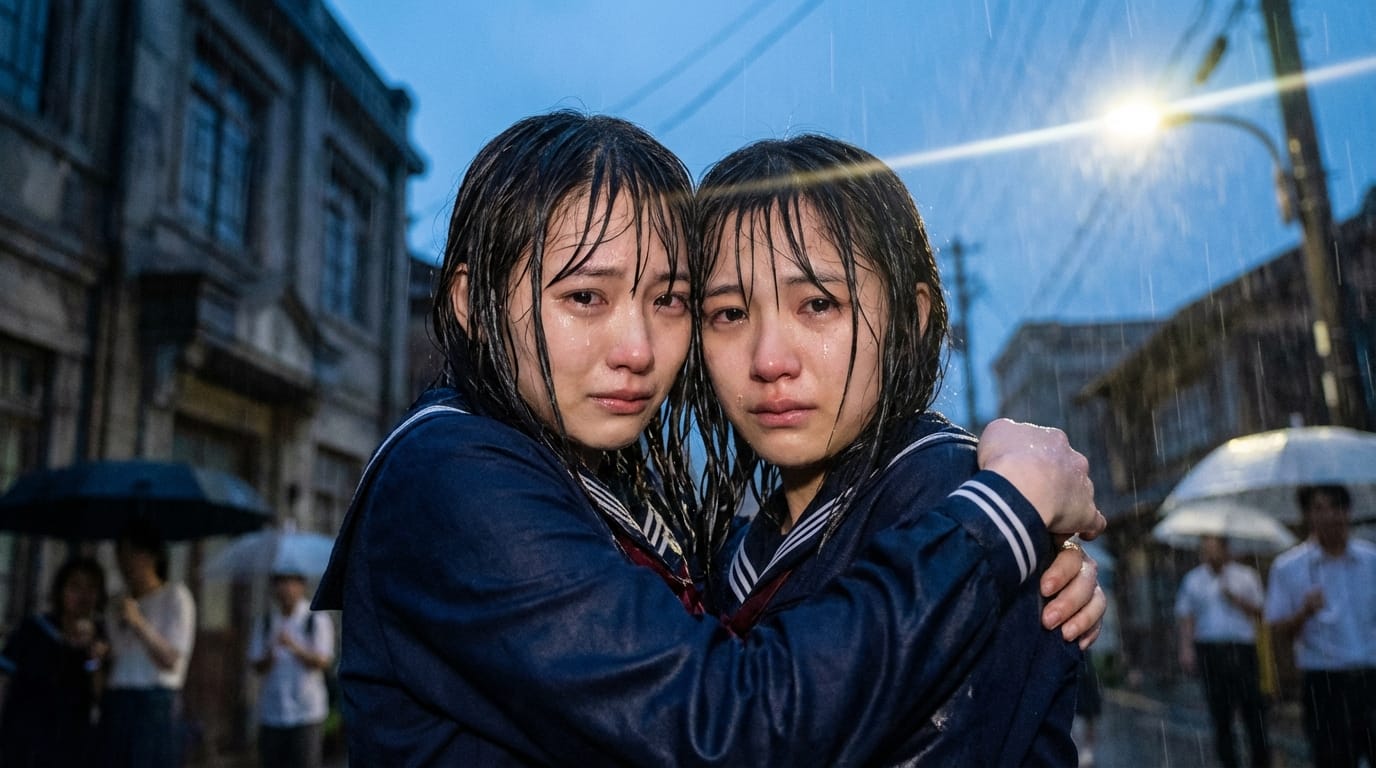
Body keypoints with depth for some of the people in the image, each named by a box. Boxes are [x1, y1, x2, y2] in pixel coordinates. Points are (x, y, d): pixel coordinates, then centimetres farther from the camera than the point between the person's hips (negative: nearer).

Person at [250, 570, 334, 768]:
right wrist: (269, 658, -18)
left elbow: (324, 662, -11)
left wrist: (295, 648, -27)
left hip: (306, 714, -4)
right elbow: (257, 666, 5)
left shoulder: (317, 620, 0)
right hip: (271, 713, 4)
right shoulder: (267, 622, 11)